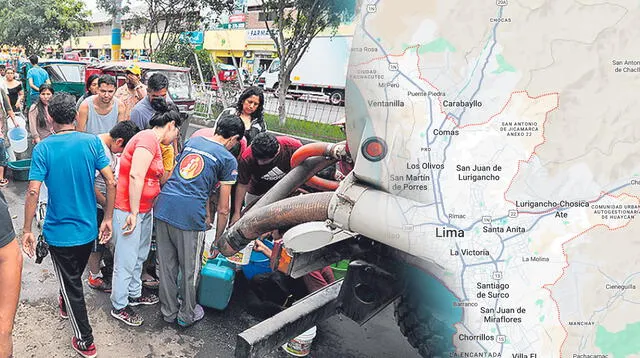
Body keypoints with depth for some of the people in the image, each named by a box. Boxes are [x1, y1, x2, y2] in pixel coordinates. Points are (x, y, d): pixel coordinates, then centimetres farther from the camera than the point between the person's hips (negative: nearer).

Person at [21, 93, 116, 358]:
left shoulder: (43, 148, -13)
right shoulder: (92, 142, -7)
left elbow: (33, 192, -18)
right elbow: (111, 182, -11)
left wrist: (27, 230, -7)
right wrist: (107, 219, -1)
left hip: (59, 232, -3)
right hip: (88, 228, 3)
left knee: (71, 284, 11)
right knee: (74, 276, 28)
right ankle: (64, 305, 56)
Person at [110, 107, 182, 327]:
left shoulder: (155, 144, 14)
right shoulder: (148, 139, -18)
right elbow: (135, 176, -26)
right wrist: (133, 213, -24)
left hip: (144, 209, 10)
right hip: (128, 210, -10)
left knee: (140, 256, 22)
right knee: (126, 260, 3)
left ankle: (134, 294, 39)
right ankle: (119, 307, 17)